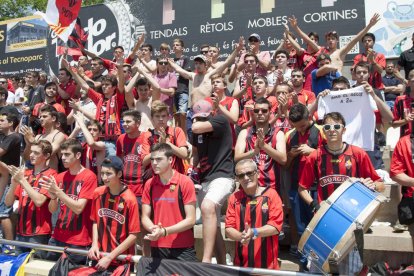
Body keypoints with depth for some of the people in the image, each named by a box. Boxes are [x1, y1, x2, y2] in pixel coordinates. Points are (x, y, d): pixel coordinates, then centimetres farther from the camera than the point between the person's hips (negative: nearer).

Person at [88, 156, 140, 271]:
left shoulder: (130, 199, -19)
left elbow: (133, 235, -15)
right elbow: (95, 221, 10)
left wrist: (110, 257, -16)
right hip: (100, 256, 4)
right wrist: (94, 244, -4)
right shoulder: (98, 193, -4)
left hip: (122, 260, -4)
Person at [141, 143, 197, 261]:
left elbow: (191, 220, -12)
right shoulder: (149, 184, 3)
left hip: (183, 248, -4)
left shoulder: (185, 182, -10)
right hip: (157, 247, 4)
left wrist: (164, 231, -21)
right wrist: (153, 229, -16)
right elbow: (145, 217, 5)